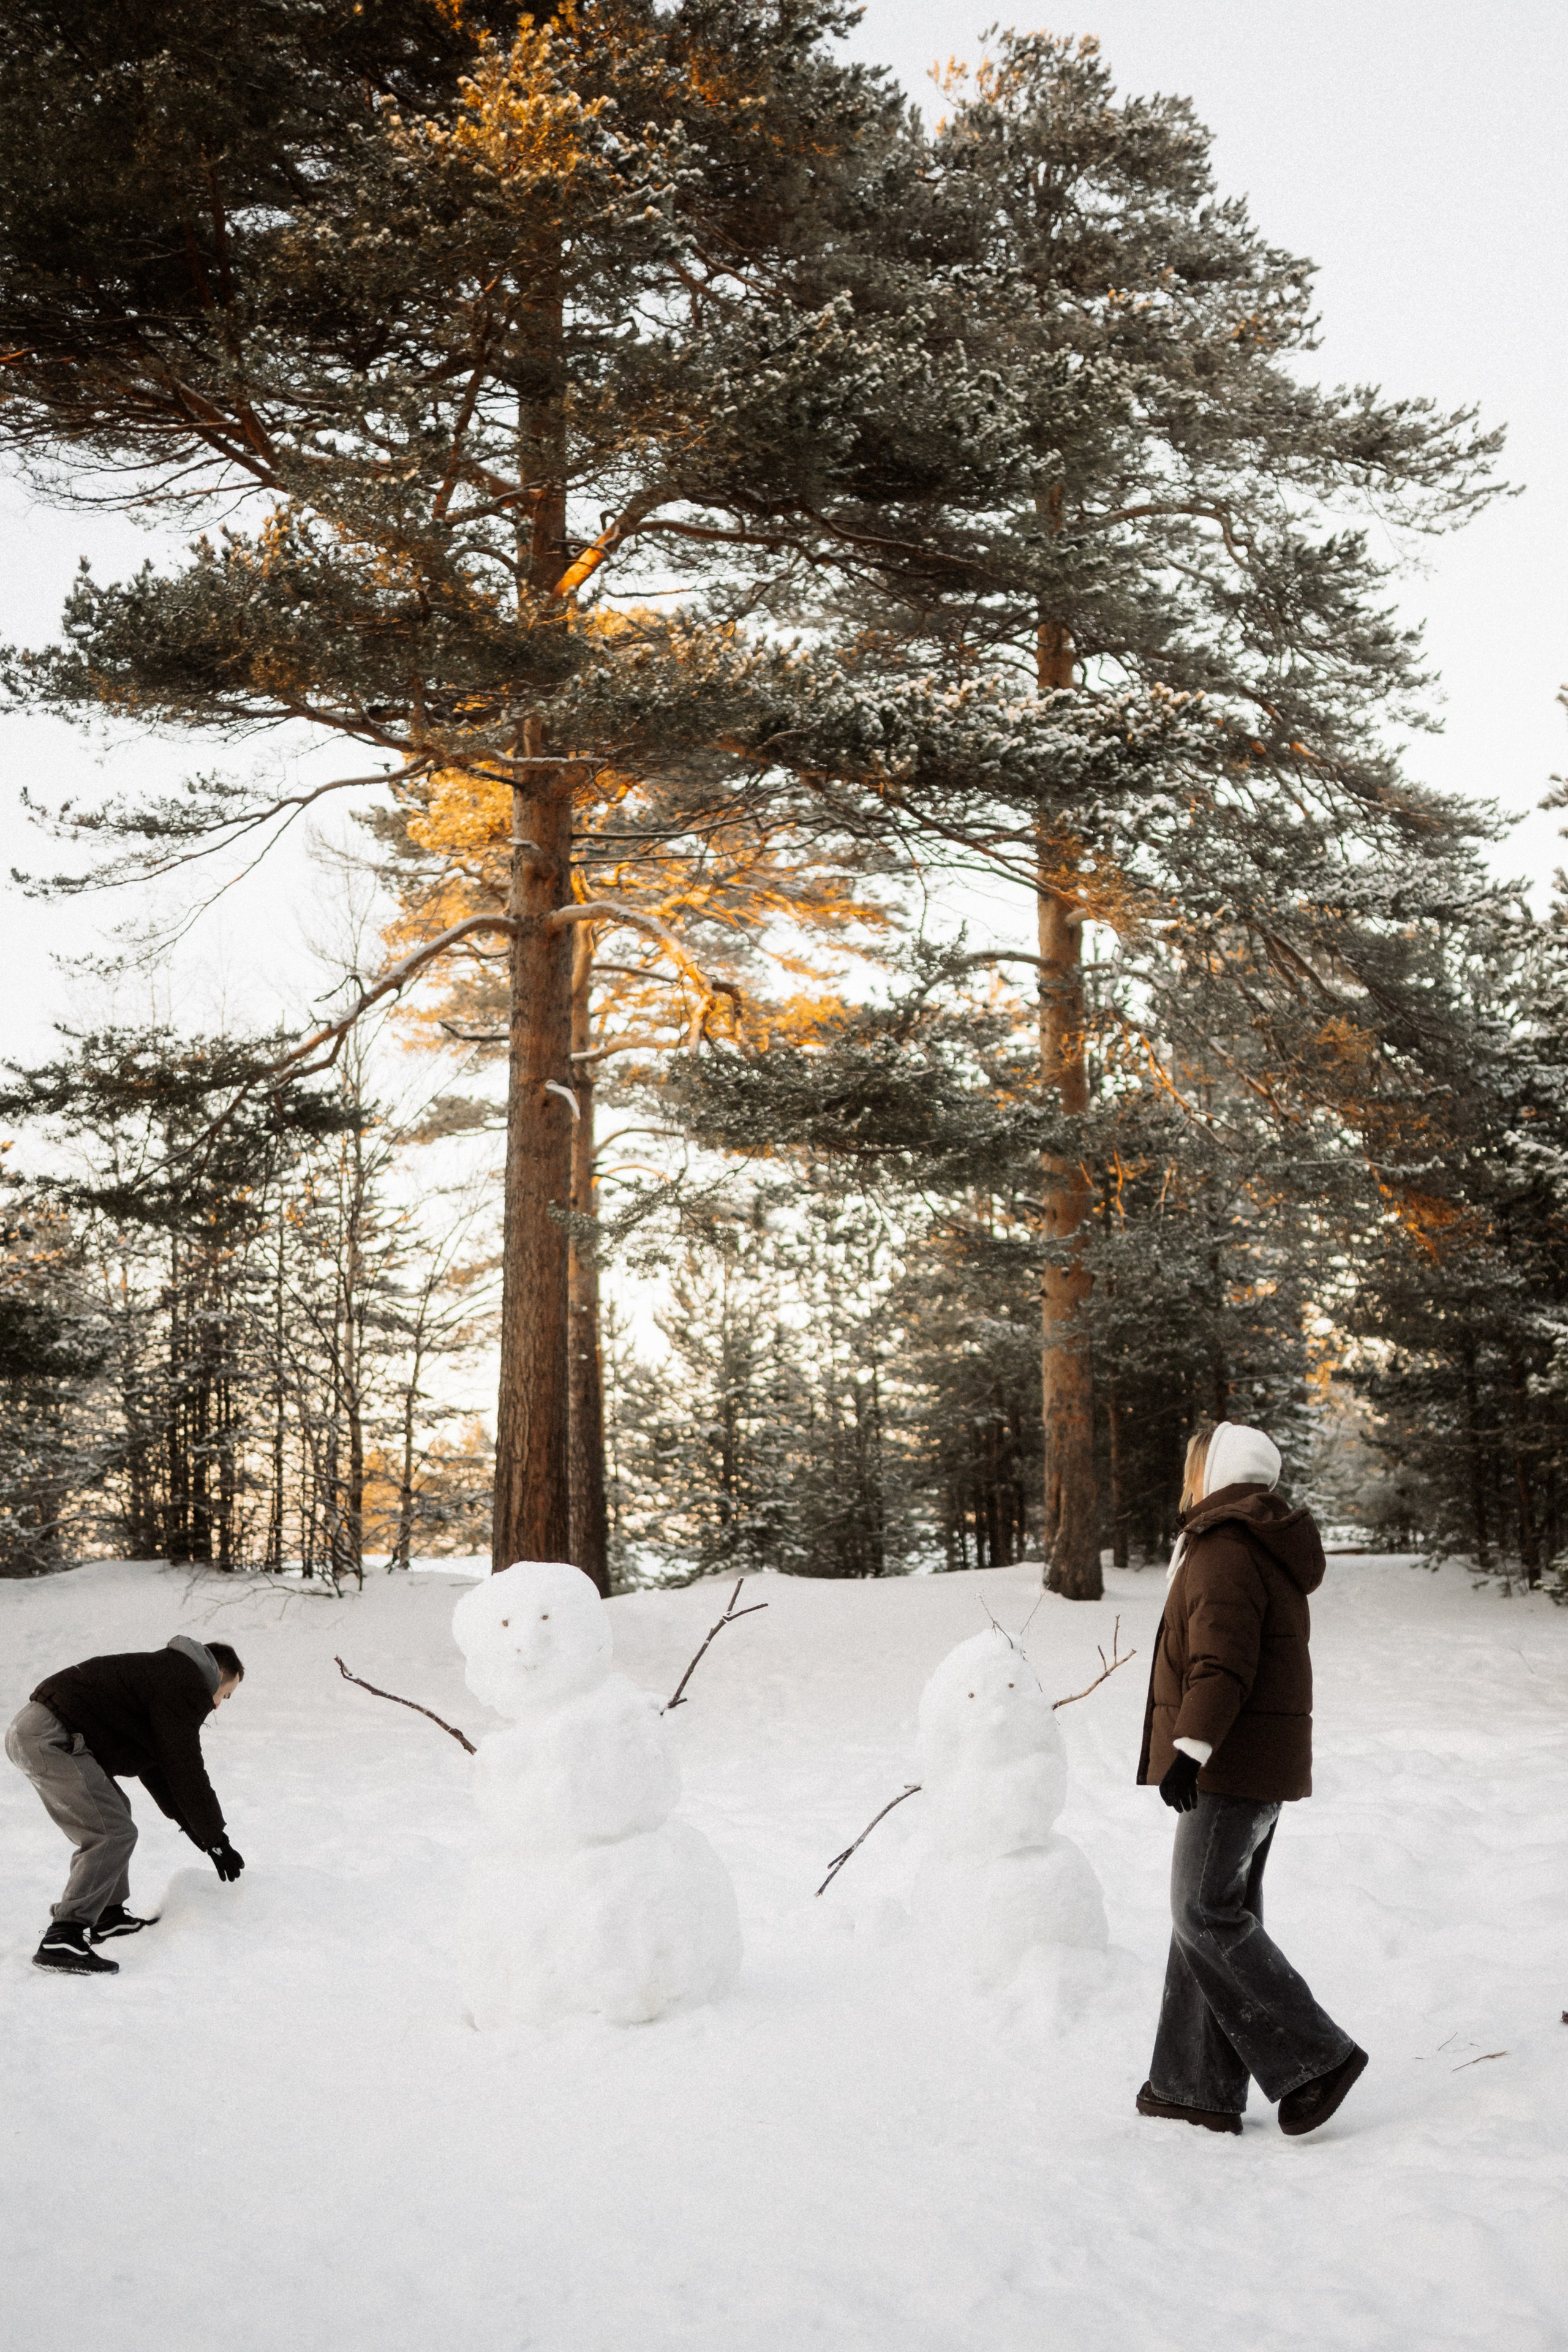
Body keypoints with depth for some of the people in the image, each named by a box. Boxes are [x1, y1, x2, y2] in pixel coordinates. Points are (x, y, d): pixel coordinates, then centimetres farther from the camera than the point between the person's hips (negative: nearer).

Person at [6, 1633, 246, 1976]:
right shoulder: (184, 1685, -6)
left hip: (29, 1732, 11)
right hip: (51, 1738, -11)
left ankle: (107, 1915, 29)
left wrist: (199, 1833, 31)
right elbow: (185, 1770, -8)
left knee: (112, 1812, 23)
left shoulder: (163, 1673, 25)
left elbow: (156, 1771, 31)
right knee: (114, 1834, -12)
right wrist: (218, 1842, 0)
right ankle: (62, 1940, -14)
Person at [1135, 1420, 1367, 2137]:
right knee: (1217, 1914, 10)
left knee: (1205, 1915, -7)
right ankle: (1196, 2086, 14)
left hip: (1229, 1763, -10)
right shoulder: (1270, 1549, 18)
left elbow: (1222, 1661, -26)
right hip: (1262, 1766, 10)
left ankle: (1314, 2057, -5)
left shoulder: (1224, 1551, -15)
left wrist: (1191, 1744, -33)